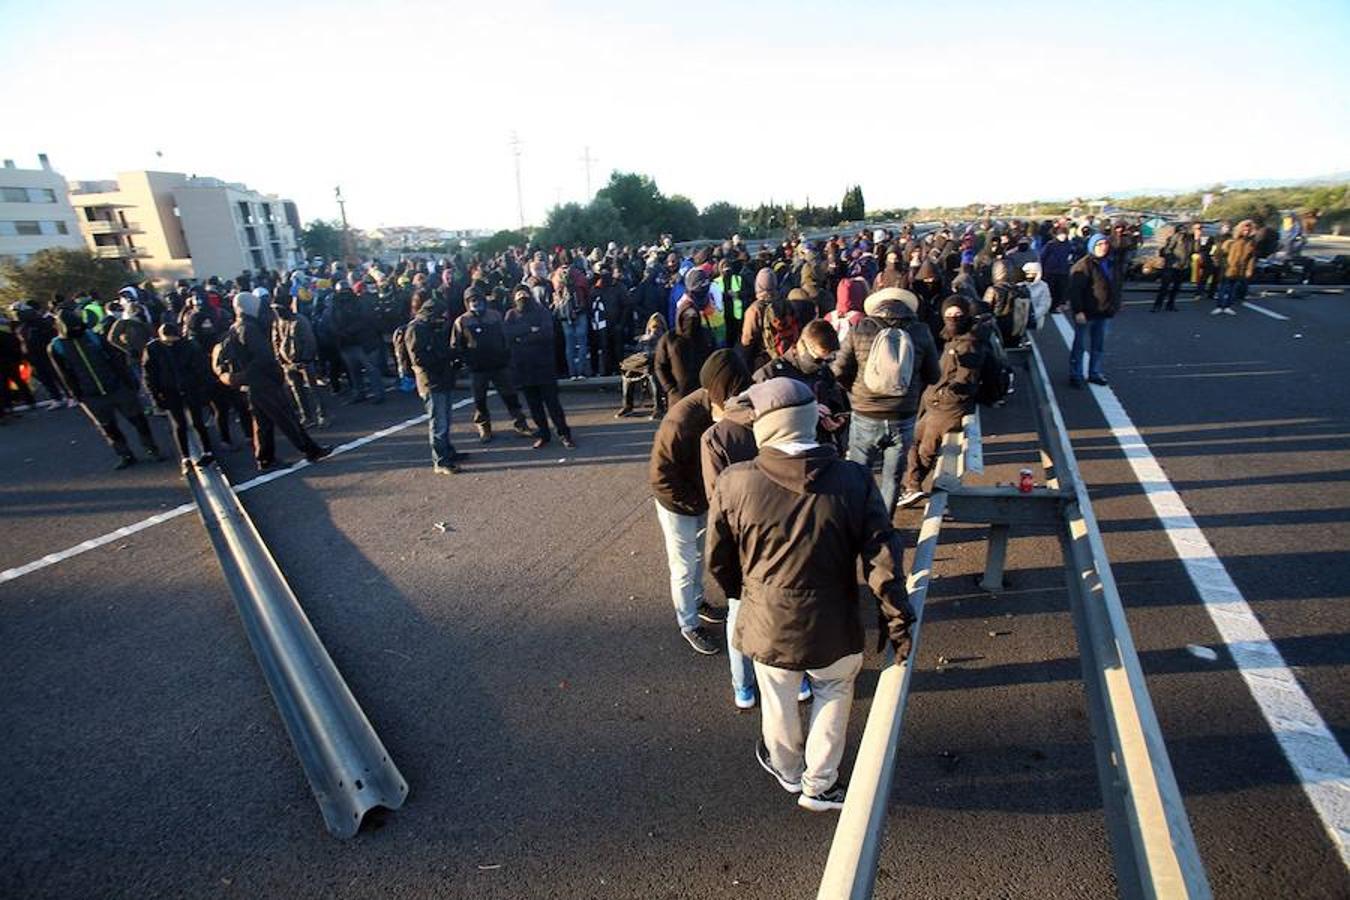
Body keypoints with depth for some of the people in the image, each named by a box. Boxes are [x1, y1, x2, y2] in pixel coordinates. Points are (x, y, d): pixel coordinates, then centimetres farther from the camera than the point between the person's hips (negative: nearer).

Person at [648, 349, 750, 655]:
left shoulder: (727, 412, -19)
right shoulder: (680, 422, -35)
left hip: (706, 499, 6)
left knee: (699, 556, 26)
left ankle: (697, 601, 49)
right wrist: (696, 504, -19)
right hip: (679, 506, -5)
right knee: (684, 567, 12)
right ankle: (688, 624, 32)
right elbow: (660, 477, -26)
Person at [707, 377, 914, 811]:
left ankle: (787, 770, 54)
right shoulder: (855, 480, -15)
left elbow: (718, 560, -6)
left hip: (768, 624, 0)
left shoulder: (734, 483, -18)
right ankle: (819, 786, 44)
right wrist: (898, 620, 1)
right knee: (834, 693, 28)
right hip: (833, 628, 0)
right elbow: (883, 559, -13)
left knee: (779, 702, 26)